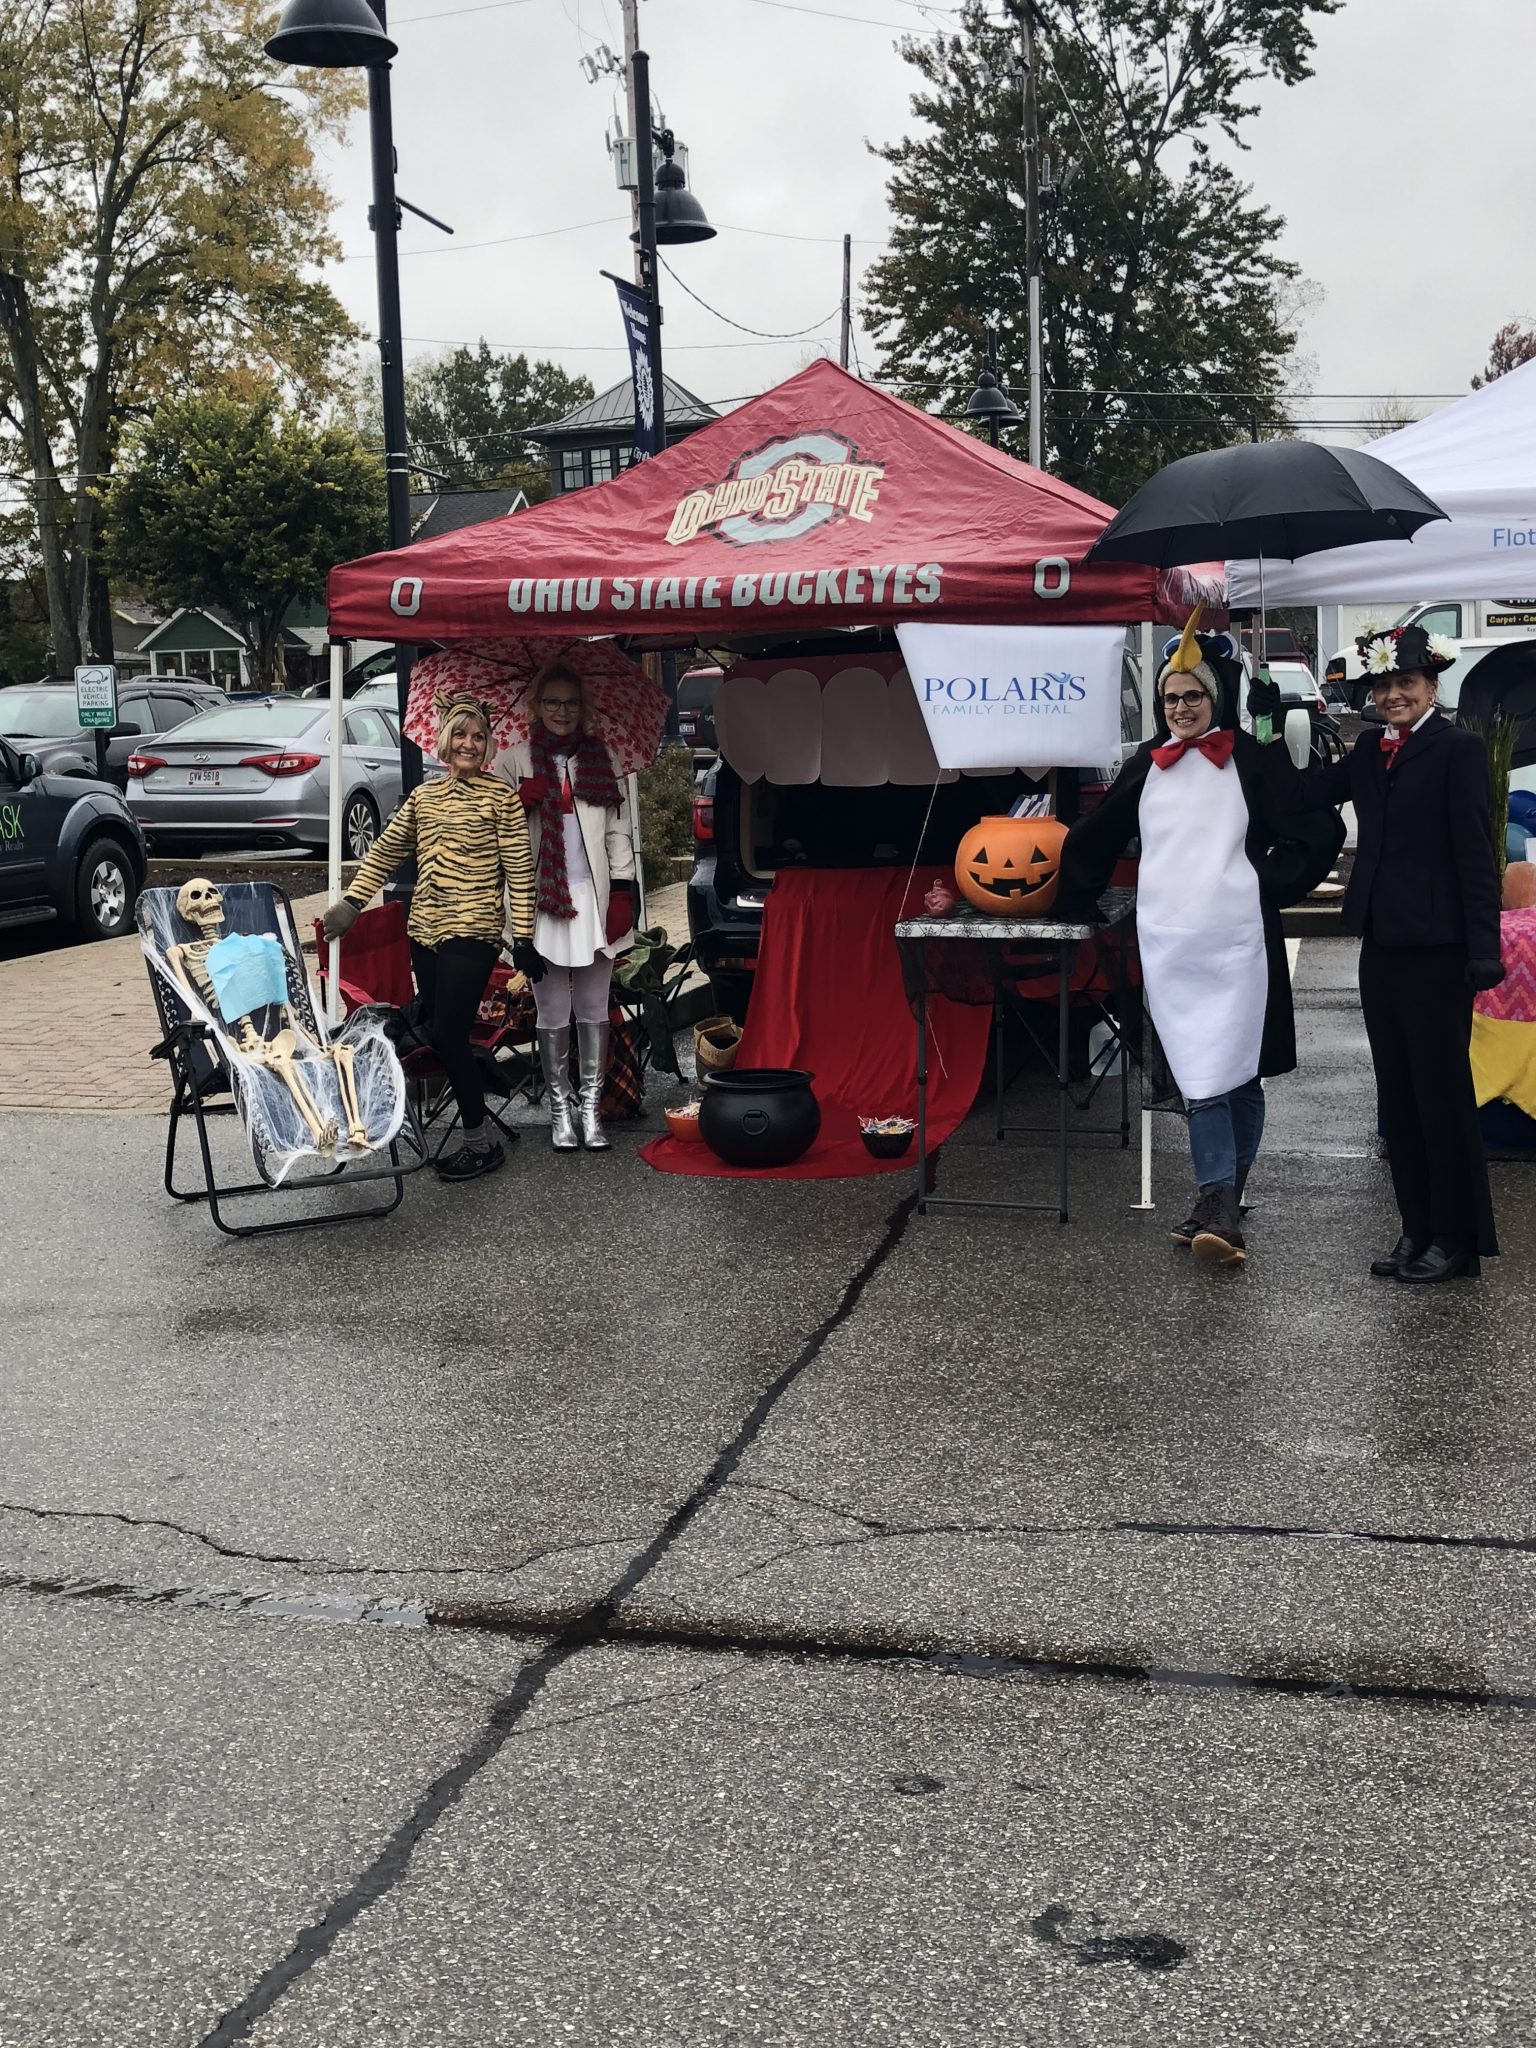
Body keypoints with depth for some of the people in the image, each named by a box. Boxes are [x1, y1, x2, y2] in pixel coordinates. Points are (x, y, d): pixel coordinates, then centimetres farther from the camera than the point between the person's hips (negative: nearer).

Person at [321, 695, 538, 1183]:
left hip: (472, 932, -6)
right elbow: (385, 852, 18)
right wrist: (350, 902, 10)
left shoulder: (500, 797, -2)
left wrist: (524, 939, -8)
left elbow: (519, 870, -5)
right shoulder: (423, 796, 13)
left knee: (447, 1034, -11)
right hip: (424, 929, 6)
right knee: (437, 1033, 7)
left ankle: (481, 1143, 1)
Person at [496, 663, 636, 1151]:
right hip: (542, 901, -2)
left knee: (594, 1010, 6)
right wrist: (523, 801, -15)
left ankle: (591, 1106, 13)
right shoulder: (513, 762, 6)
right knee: (552, 1013, 4)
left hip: (594, 897, 2)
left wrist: (622, 890, 2)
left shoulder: (599, 758, 11)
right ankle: (560, 1107, 15)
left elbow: (618, 828, 10)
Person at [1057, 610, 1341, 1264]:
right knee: (1200, 1080, -1)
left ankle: (1218, 1206, 5)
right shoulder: (1146, 766, 12)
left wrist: (1267, 886, 2)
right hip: (1167, 942, 3)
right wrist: (1070, 907, 20)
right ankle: (1220, 1210, -3)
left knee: (1237, 1074, -2)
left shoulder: (1256, 762, 2)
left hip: (1236, 939, -2)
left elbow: (1318, 835, 4)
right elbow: (1094, 840, 21)